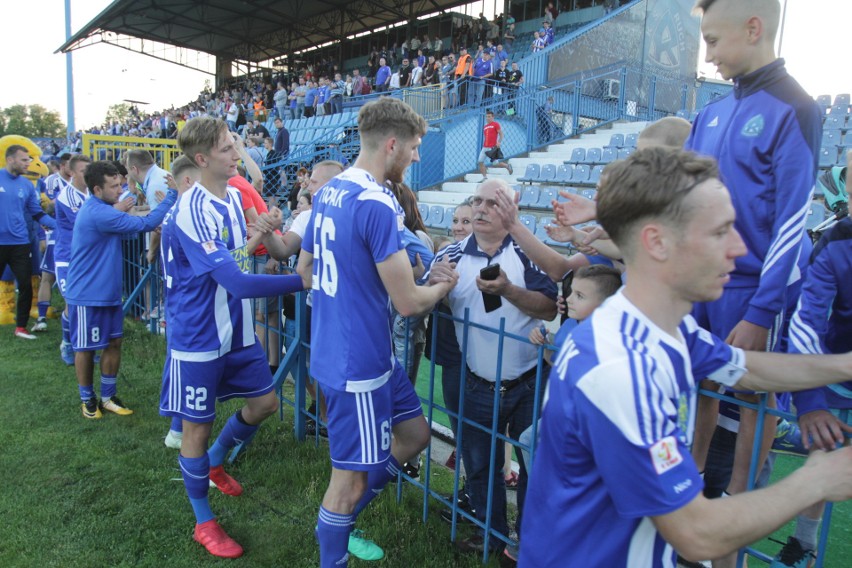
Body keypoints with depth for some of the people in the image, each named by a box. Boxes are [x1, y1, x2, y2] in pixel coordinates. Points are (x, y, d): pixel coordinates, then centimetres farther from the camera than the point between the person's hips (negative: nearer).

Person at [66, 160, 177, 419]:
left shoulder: (99, 209, 8)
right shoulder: (98, 213, -25)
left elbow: (127, 226, 19)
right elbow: (145, 224, -25)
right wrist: (173, 194, -25)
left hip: (109, 293, 9)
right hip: (87, 296, -9)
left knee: (114, 342, 12)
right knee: (86, 348, 8)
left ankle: (107, 397, 24)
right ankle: (87, 399, 25)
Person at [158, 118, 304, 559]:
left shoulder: (234, 195, 3)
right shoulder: (193, 212, -24)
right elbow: (237, 282, -33)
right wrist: (306, 280, -31)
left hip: (237, 331, 8)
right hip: (198, 339, -8)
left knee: (264, 402, 17)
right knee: (198, 426, 8)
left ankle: (214, 463, 44)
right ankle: (204, 522, 28)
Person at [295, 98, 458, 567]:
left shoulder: (328, 192, 7)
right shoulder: (377, 204, -22)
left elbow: (305, 272, 17)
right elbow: (409, 302, -21)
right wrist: (444, 286, -1)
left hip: (336, 349, 9)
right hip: (359, 364, -9)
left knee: (414, 434, 20)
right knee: (351, 476, 8)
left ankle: (339, 523, 34)